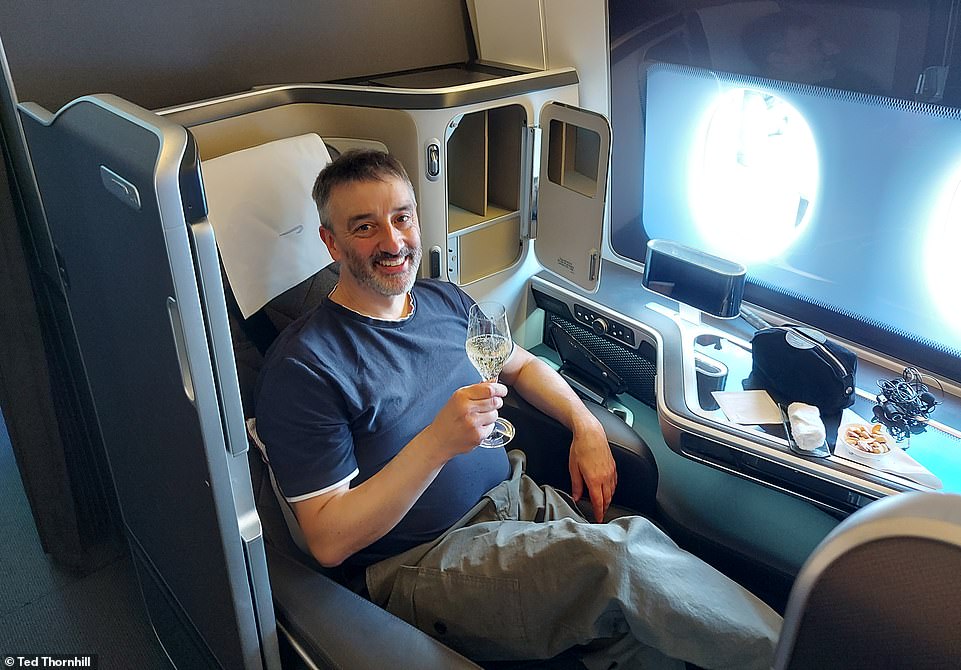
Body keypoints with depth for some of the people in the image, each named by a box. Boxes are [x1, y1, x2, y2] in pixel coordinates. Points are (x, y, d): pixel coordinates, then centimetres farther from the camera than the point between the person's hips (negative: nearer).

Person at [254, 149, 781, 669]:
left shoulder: (445, 301, 8)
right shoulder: (304, 364, -13)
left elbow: (521, 364, 25)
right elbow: (328, 541, -15)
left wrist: (586, 427, 6)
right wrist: (437, 444, -27)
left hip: (512, 497, 6)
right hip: (417, 562, -6)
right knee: (620, 558, -26)